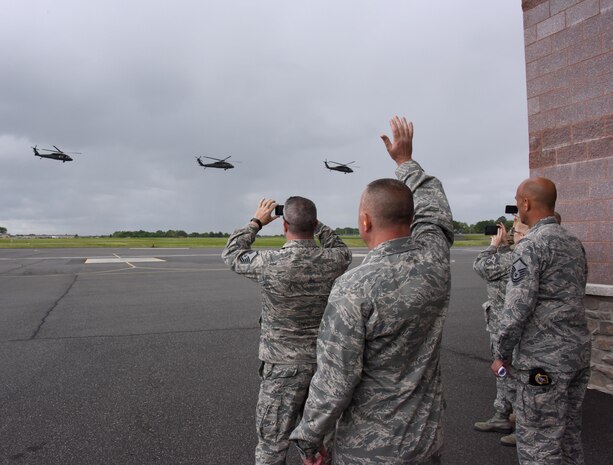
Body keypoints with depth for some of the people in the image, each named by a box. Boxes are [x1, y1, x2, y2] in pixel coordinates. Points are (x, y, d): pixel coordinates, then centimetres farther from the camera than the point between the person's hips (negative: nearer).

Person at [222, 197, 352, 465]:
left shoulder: (271, 264, -20)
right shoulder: (333, 261, -11)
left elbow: (232, 255, 0)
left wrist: (257, 222, 9)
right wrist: (313, 222, 13)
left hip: (285, 367, -4)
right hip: (325, 363, 4)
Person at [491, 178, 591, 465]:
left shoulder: (531, 245, -17)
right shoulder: (574, 242, 10)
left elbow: (517, 308, -20)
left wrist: (501, 355, -9)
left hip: (543, 359, -9)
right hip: (578, 353, 9)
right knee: (569, 434, 20)